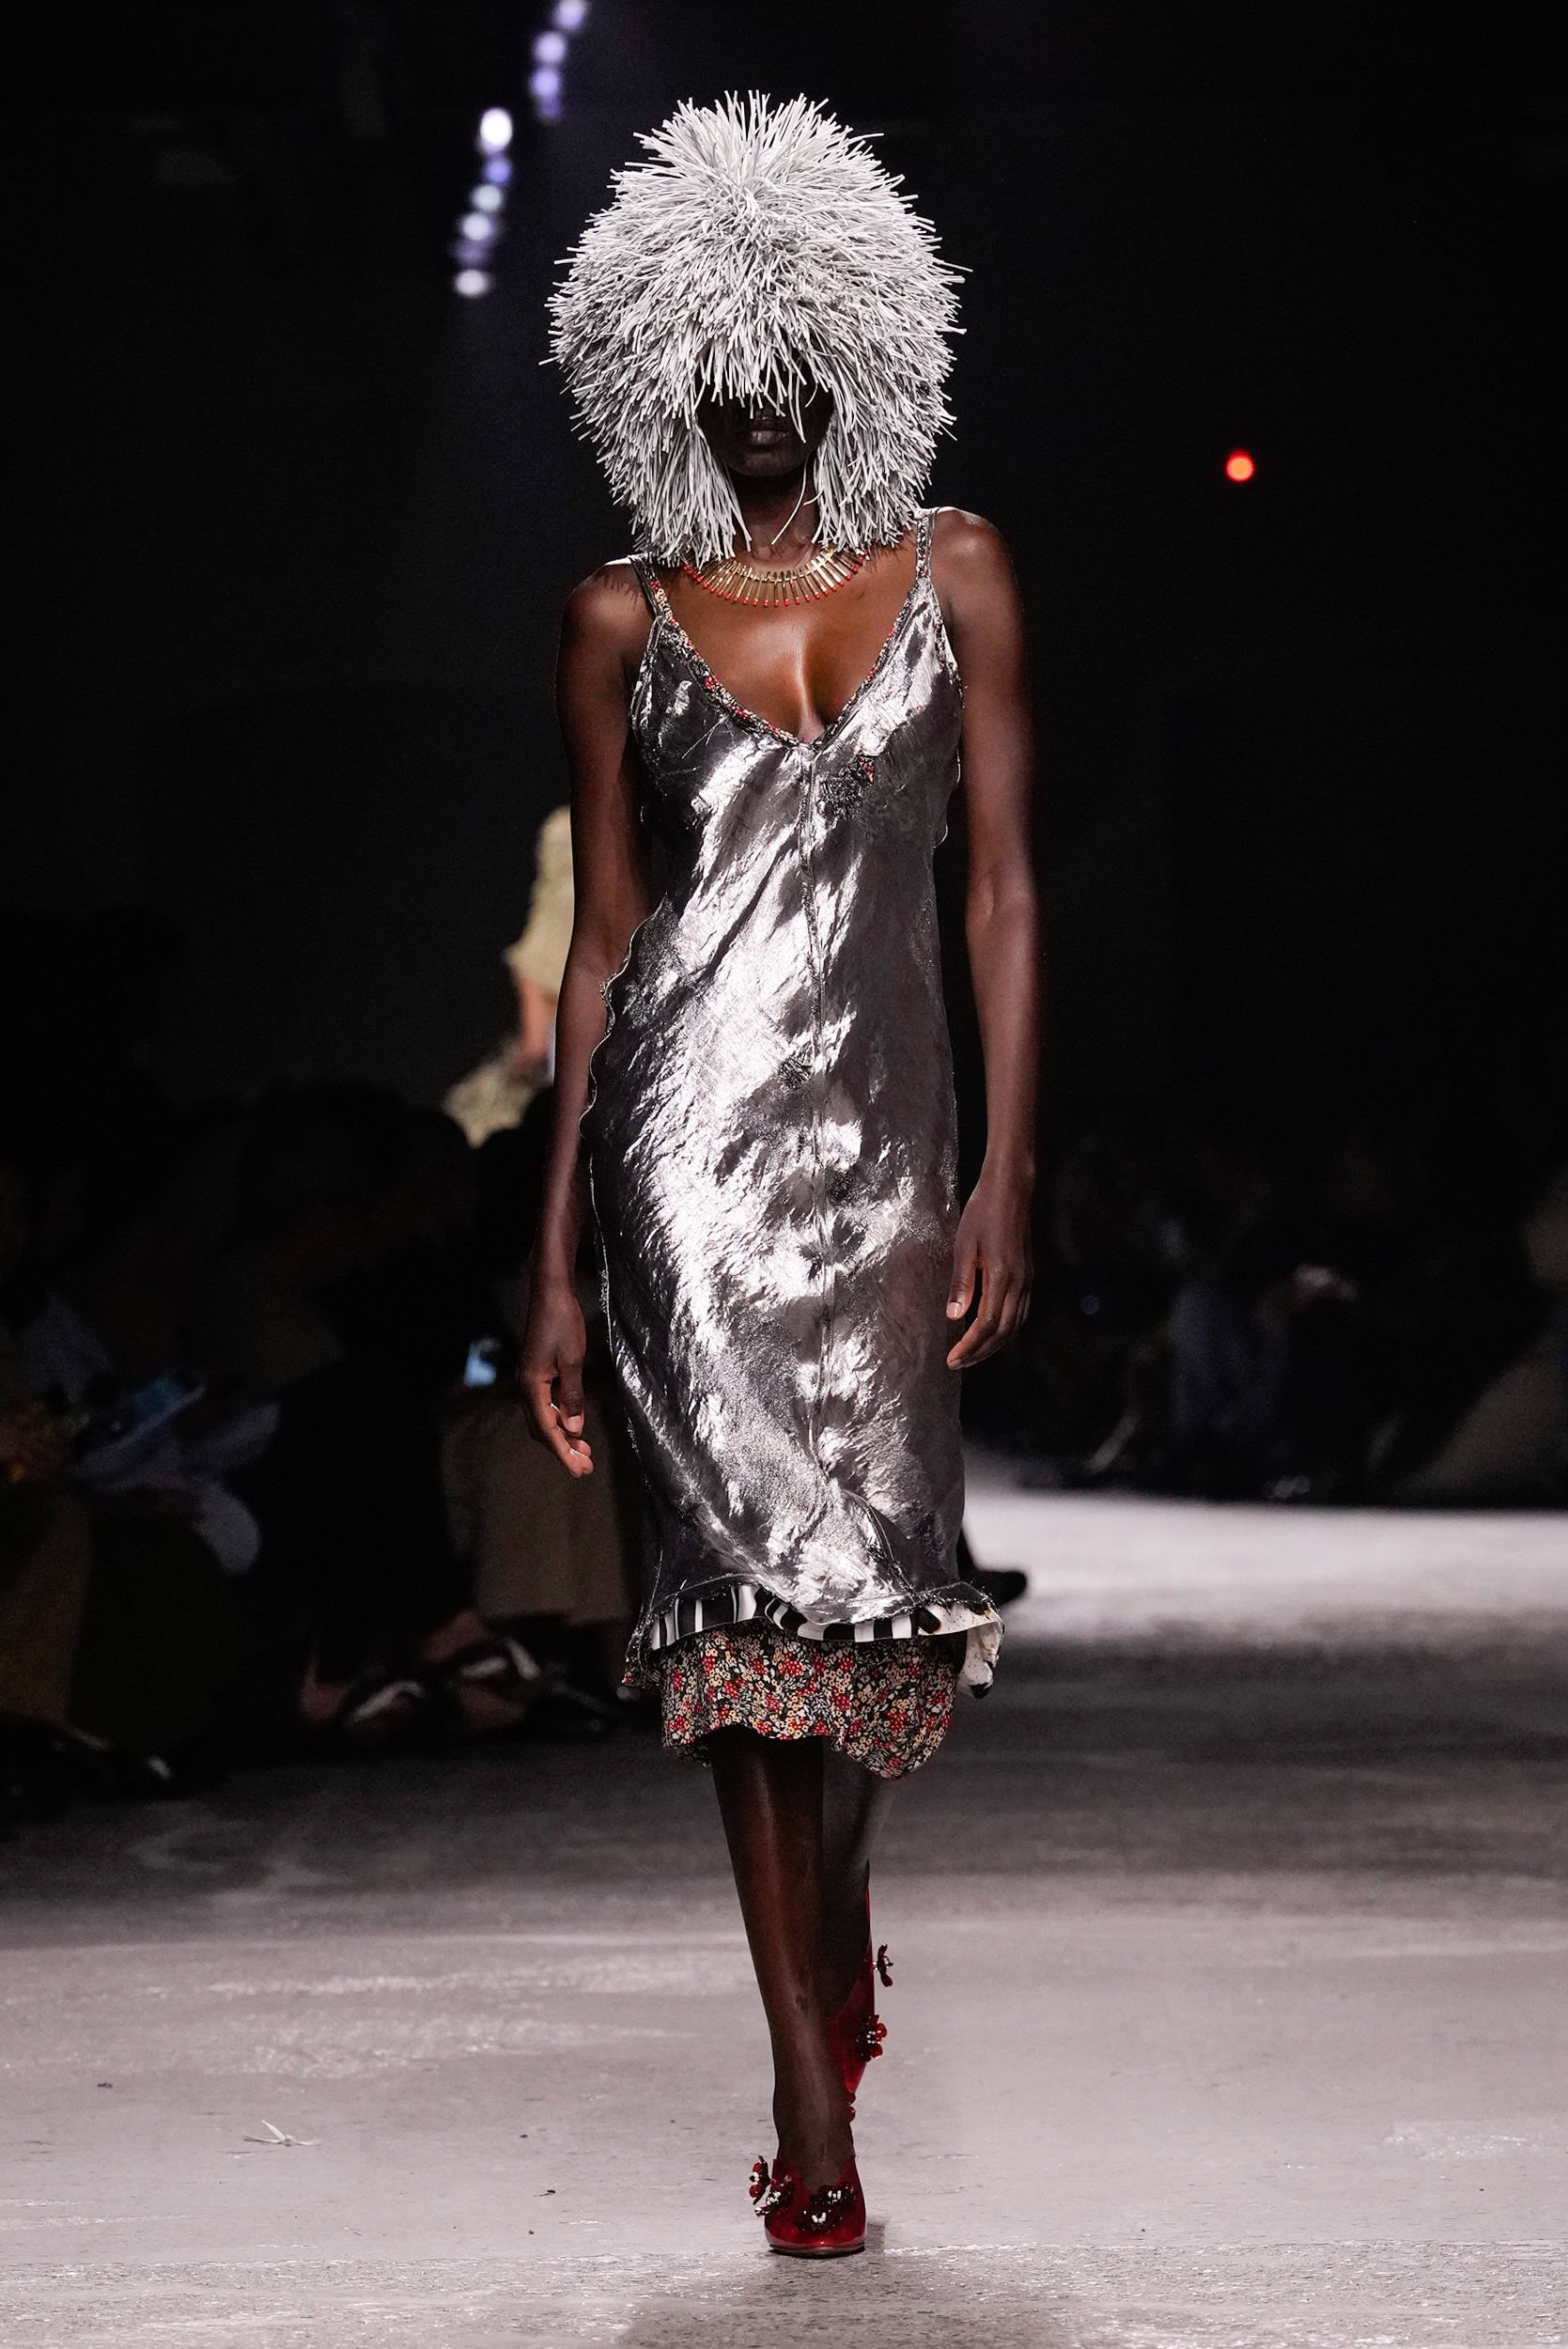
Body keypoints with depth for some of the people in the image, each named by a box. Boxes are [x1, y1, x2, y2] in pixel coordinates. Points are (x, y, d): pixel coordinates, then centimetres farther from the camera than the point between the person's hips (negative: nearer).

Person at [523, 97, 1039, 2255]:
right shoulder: (625, 619, 9)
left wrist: (1006, 1179, -3)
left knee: (874, 1567, -3)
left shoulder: (953, 574, 9)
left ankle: (828, 1920, 30)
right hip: (686, 1123, -1)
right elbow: (600, 940, 10)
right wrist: (555, 1260, 6)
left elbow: (1004, 889, 6)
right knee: (758, 1568, -7)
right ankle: (817, 2104, -1)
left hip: (879, 1125, 1)